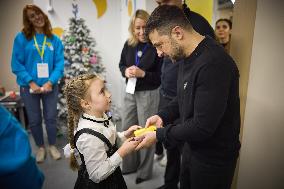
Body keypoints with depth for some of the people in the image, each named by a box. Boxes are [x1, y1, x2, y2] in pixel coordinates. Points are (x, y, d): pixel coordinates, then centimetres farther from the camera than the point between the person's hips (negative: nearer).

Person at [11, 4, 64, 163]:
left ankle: (53, 146, 32)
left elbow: (59, 64, -3)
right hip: (29, 87, 0)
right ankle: (41, 147, 33)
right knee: (34, 120, 11)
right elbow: (16, 64, -7)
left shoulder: (54, 40, 1)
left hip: (50, 85, 1)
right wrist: (31, 82, -16)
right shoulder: (21, 38, -4)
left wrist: (50, 82, -15)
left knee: (51, 117, 10)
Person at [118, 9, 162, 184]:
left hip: (149, 94, -6)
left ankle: (145, 171, 29)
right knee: (127, 129, 16)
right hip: (130, 92, 6)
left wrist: (142, 73, -23)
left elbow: (162, 75, -14)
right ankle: (130, 165, 39)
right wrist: (126, 71, -8)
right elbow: (121, 65, 13)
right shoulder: (128, 45, 3)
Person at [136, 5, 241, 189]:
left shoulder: (214, 64, -31)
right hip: (192, 147, 8)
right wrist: (162, 116, -4)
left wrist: (159, 135, -18)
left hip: (214, 159, -8)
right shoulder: (187, 56, 0)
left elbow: (203, 127, -29)